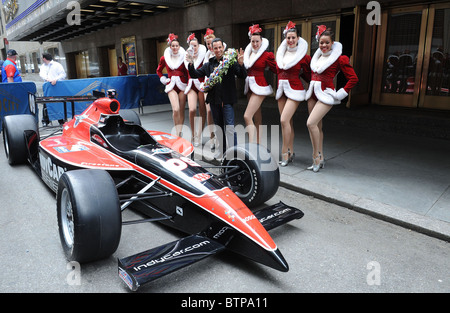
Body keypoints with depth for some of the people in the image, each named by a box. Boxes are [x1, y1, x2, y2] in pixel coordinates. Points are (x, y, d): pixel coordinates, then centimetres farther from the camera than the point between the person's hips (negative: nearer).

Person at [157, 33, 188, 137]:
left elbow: (188, 72, 7)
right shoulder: (164, 58, 6)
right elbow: (158, 70, 22)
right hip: (171, 85, 0)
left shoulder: (184, 57, 2)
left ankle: (180, 132, 14)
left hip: (182, 85, 0)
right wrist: (163, 79, 8)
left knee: (181, 110, 2)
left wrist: (188, 83, -4)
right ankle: (177, 132, -7)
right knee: (175, 109, -17)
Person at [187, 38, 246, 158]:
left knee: (230, 127, -8)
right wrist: (191, 65, -2)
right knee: (218, 126, 15)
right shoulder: (209, 64, 11)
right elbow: (195, 74, 15)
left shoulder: (231, 61, -2)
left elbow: (243, 76, -6)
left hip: (227, 99, -5)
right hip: (214, 100, 5)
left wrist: (241, 64, -24)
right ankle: (221, 150, 28)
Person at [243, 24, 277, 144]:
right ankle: (258, 143, 24)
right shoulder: (247, 53, 10)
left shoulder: (267, 55, -7)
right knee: (256, 117, 14)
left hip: (259, 86, -7)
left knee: (247, 116, -18)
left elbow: (276, 70, -2)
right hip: (249, 86, 7)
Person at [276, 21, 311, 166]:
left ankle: (285, 153, -7)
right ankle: (291, 152, 17)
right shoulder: (281, 53, 10)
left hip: (294, 90, -6)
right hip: (281, 89, 6)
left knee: (284, 120, -16)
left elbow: (309, 76, 3)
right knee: (287, 122, 7)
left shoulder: (303, 56, -4)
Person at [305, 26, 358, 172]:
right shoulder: (315, 57, 13)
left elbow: (353, 78, -7)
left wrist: (341, 94, -11)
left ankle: (316, 155, -6)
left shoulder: (339, 59, -5)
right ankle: (320, 158, 16)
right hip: (313, 93, 7)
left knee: (311, 123, -20)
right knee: (317, 126, 7)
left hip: (326, 94, -6)